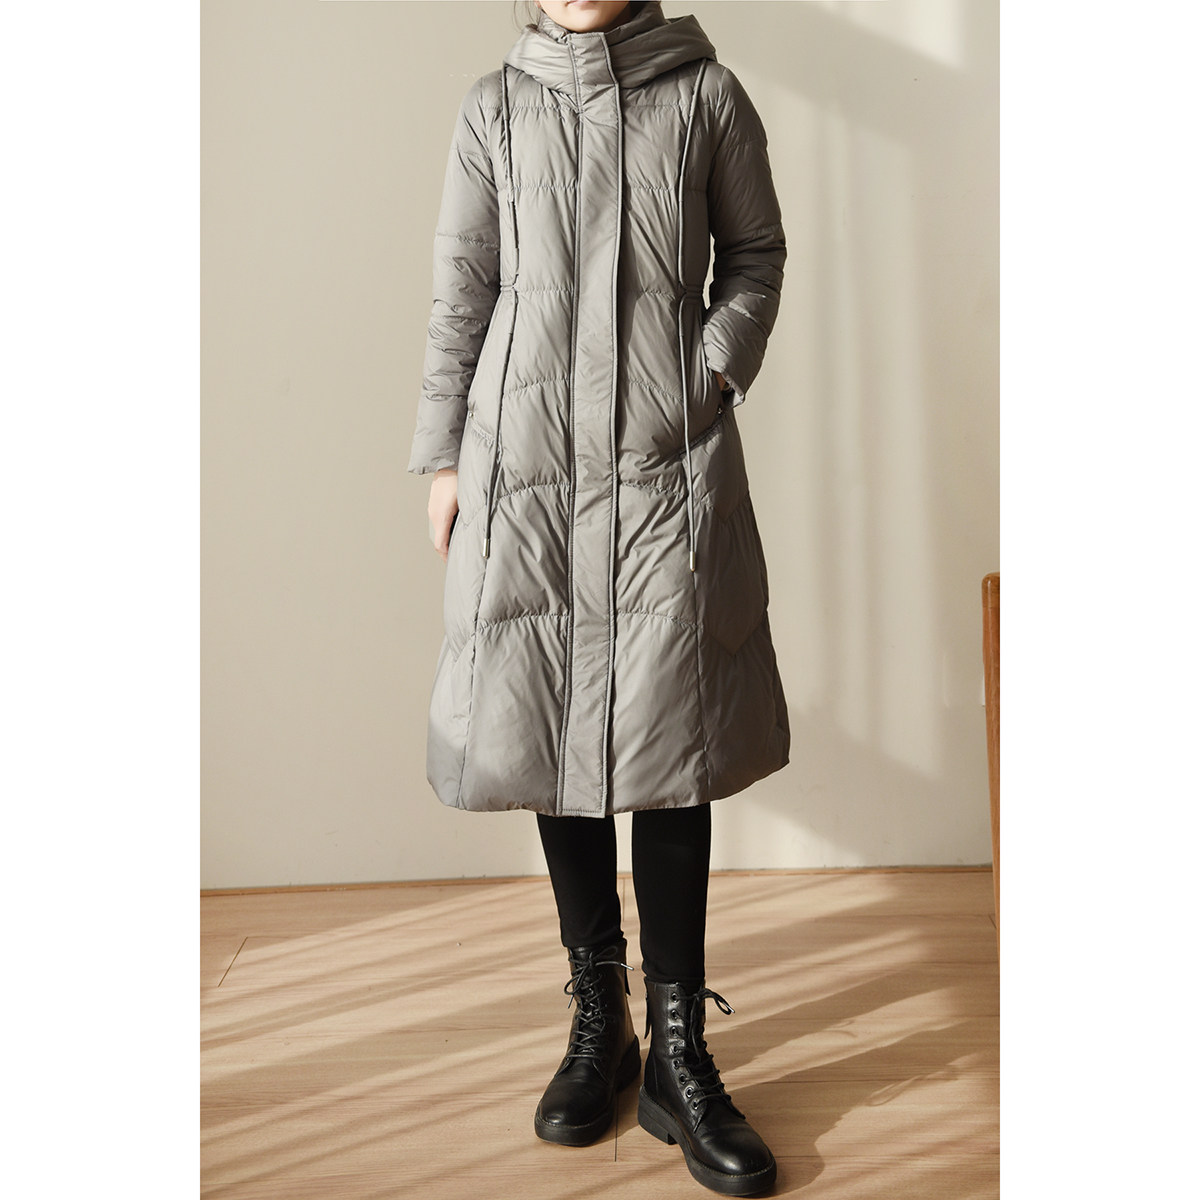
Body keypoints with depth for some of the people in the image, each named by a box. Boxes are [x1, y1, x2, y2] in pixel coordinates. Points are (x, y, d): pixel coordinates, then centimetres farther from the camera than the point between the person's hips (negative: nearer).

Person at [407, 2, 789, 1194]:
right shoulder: (494, 105, 11)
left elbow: (757, 252, 14)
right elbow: (460, 290, 9)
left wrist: (719, 361, -4)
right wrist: (443, 456, 5)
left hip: (670, 465, -1)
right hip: (527, 464, 2)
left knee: (668, 743, -4)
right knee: (556, 736, 4)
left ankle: (679, 1052, 8)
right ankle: (597, 1019, 19)